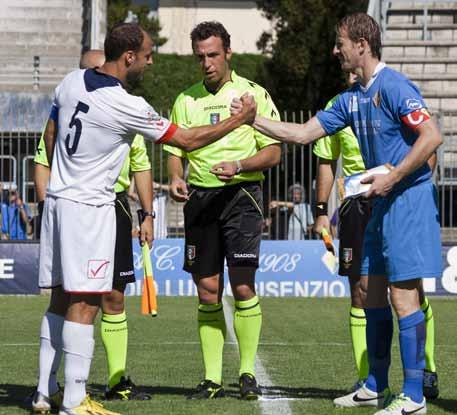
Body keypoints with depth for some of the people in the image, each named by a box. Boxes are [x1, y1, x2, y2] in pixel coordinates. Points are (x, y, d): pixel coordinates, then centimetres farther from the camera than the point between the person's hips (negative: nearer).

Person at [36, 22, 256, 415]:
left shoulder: (71, 82, 5)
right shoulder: (126, 106, -16)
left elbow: (50, 135, 17)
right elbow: (188, 140, -8)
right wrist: (241, 118, 3)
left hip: (58, 199, 8)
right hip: (90, 209, -8)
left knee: (62, 300, 12)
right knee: (85, 304, -7)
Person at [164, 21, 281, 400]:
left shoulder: (253, 94, 1)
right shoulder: (186, 100, 11)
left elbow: (273, 152, -1)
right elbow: (175, 150, 14)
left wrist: (239, 165, -18)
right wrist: (175, 178, -7)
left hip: (241, 194, -3)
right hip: (199, 198, 3)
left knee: (243, 285, -10)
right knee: (207, 292, 3)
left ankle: (248, 372, 0)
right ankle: (212, 378, 9)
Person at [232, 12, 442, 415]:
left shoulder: (393, 87, -15)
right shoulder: (352, 97, 13)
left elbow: (432, 136, -21)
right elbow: (303, 133, 17)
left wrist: (391, 179, -19)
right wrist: (252, 119, 12)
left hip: (408, 197, -10)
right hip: (383, 202, 10)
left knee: (403, 294, -10)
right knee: (370, 289, 13)